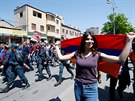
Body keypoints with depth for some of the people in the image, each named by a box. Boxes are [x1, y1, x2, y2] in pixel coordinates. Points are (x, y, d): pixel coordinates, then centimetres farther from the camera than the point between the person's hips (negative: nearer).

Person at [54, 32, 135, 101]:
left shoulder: (97, 54, -10)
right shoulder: (77, 53, -4)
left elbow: (121, 59, -17)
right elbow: (61, 57, -3)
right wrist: (57, 46, 6)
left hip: (91, 88, -2)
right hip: (78, 86, 2)